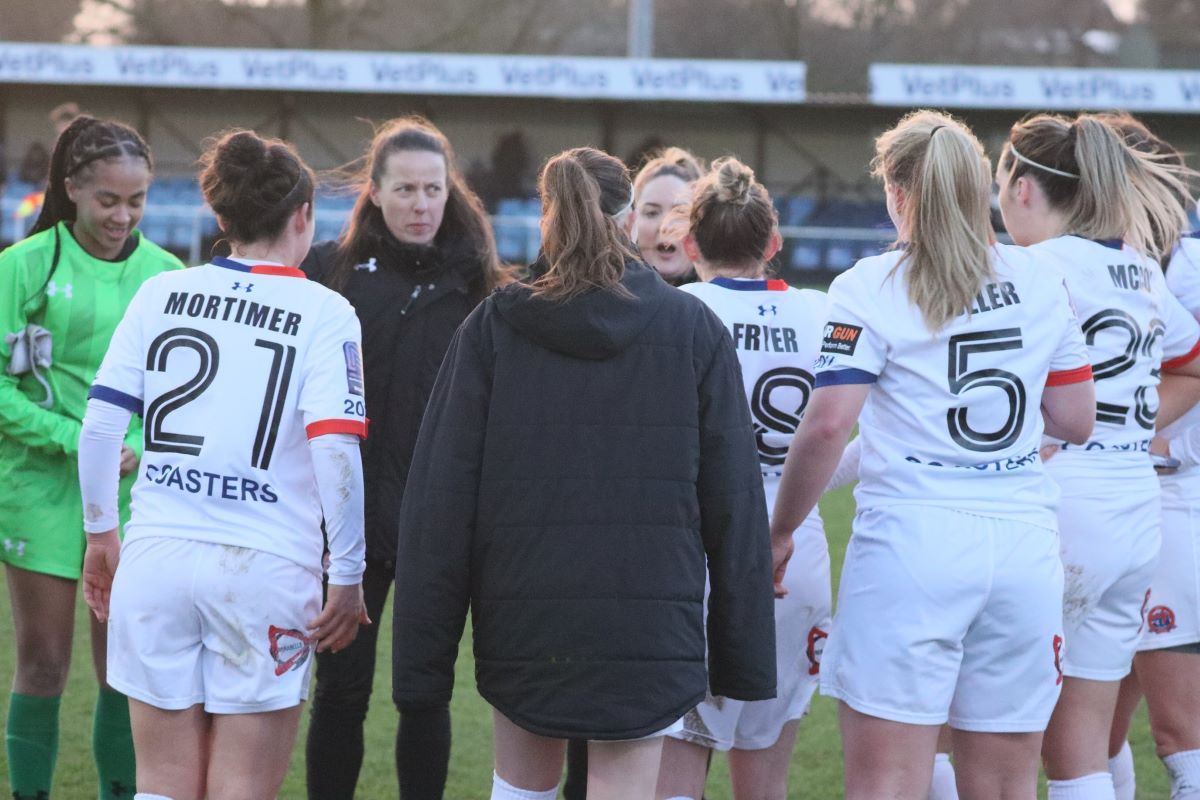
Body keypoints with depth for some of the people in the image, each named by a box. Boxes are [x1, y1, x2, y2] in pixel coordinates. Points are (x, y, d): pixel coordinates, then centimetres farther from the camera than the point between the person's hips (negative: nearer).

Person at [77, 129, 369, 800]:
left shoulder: (161, 294, 6)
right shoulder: (325, 314, -3)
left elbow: (100, 426, 3)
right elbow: (337, 451, -12)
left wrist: (101, 533, 15)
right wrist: (348, 579, -5)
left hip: (155, 560, 3)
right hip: (265, 568, -3)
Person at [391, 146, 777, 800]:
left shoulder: (491, 329, -1)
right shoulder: (695, 332, 0)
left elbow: (438, 501, -4)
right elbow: (735, 505, -1)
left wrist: (421, 659, -1)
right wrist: (744, 656, 5)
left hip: (520, 620, 1)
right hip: (649, 626, -1)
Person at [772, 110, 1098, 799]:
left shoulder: (869, 289, -3)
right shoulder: (1040, 282, 10)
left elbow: (827, 425, -11)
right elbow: (1077, 421, 13)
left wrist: (780, 533, 0)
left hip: (912, 537, -4)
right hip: (1024, 543, 4)